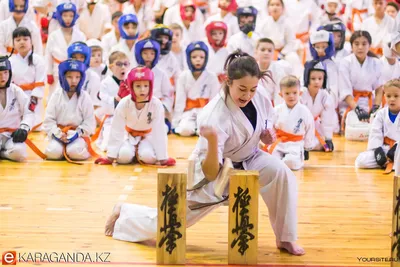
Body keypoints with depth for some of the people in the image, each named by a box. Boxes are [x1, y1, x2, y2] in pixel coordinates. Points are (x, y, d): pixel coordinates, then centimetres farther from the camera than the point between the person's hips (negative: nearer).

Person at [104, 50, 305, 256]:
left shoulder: (259, 98, -16)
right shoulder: (215, 116, -36)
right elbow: (210, 174, -33)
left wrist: (266, 136, -14)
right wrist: (212, 140, -50)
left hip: (247, 159, 5)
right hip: (215, 170, -5)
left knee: (282, 174, -28)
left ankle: (285, 238, -10)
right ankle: (123, 213, 36)